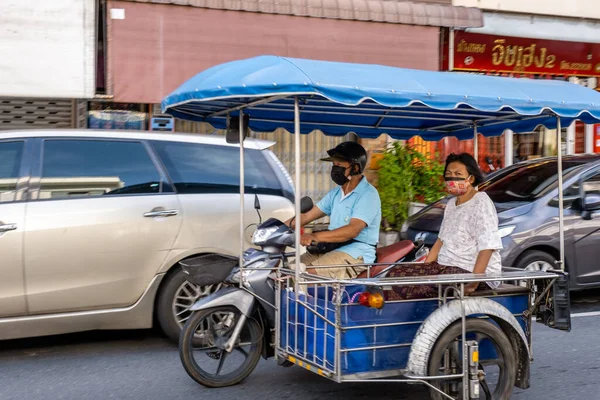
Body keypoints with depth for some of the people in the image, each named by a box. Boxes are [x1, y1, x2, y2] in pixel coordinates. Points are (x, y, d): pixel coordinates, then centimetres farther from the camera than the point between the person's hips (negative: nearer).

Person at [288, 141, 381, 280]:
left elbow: (352, 230, -26)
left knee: (308, 273, -27)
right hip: (331, 248, 9)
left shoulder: (368, 195, -12)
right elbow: (307, 216, 16)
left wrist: (316, 236, -37)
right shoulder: (335, 193, 16)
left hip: (357, 254, -9)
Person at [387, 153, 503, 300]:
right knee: (396, 275, -5)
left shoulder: (481, 203, -11)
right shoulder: (451, 203, 17)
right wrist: (423, 269, 12)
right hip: (445, 266, 9)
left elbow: (487, 247, -21)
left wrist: (472, 284, -28)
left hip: (472, 271, -9)